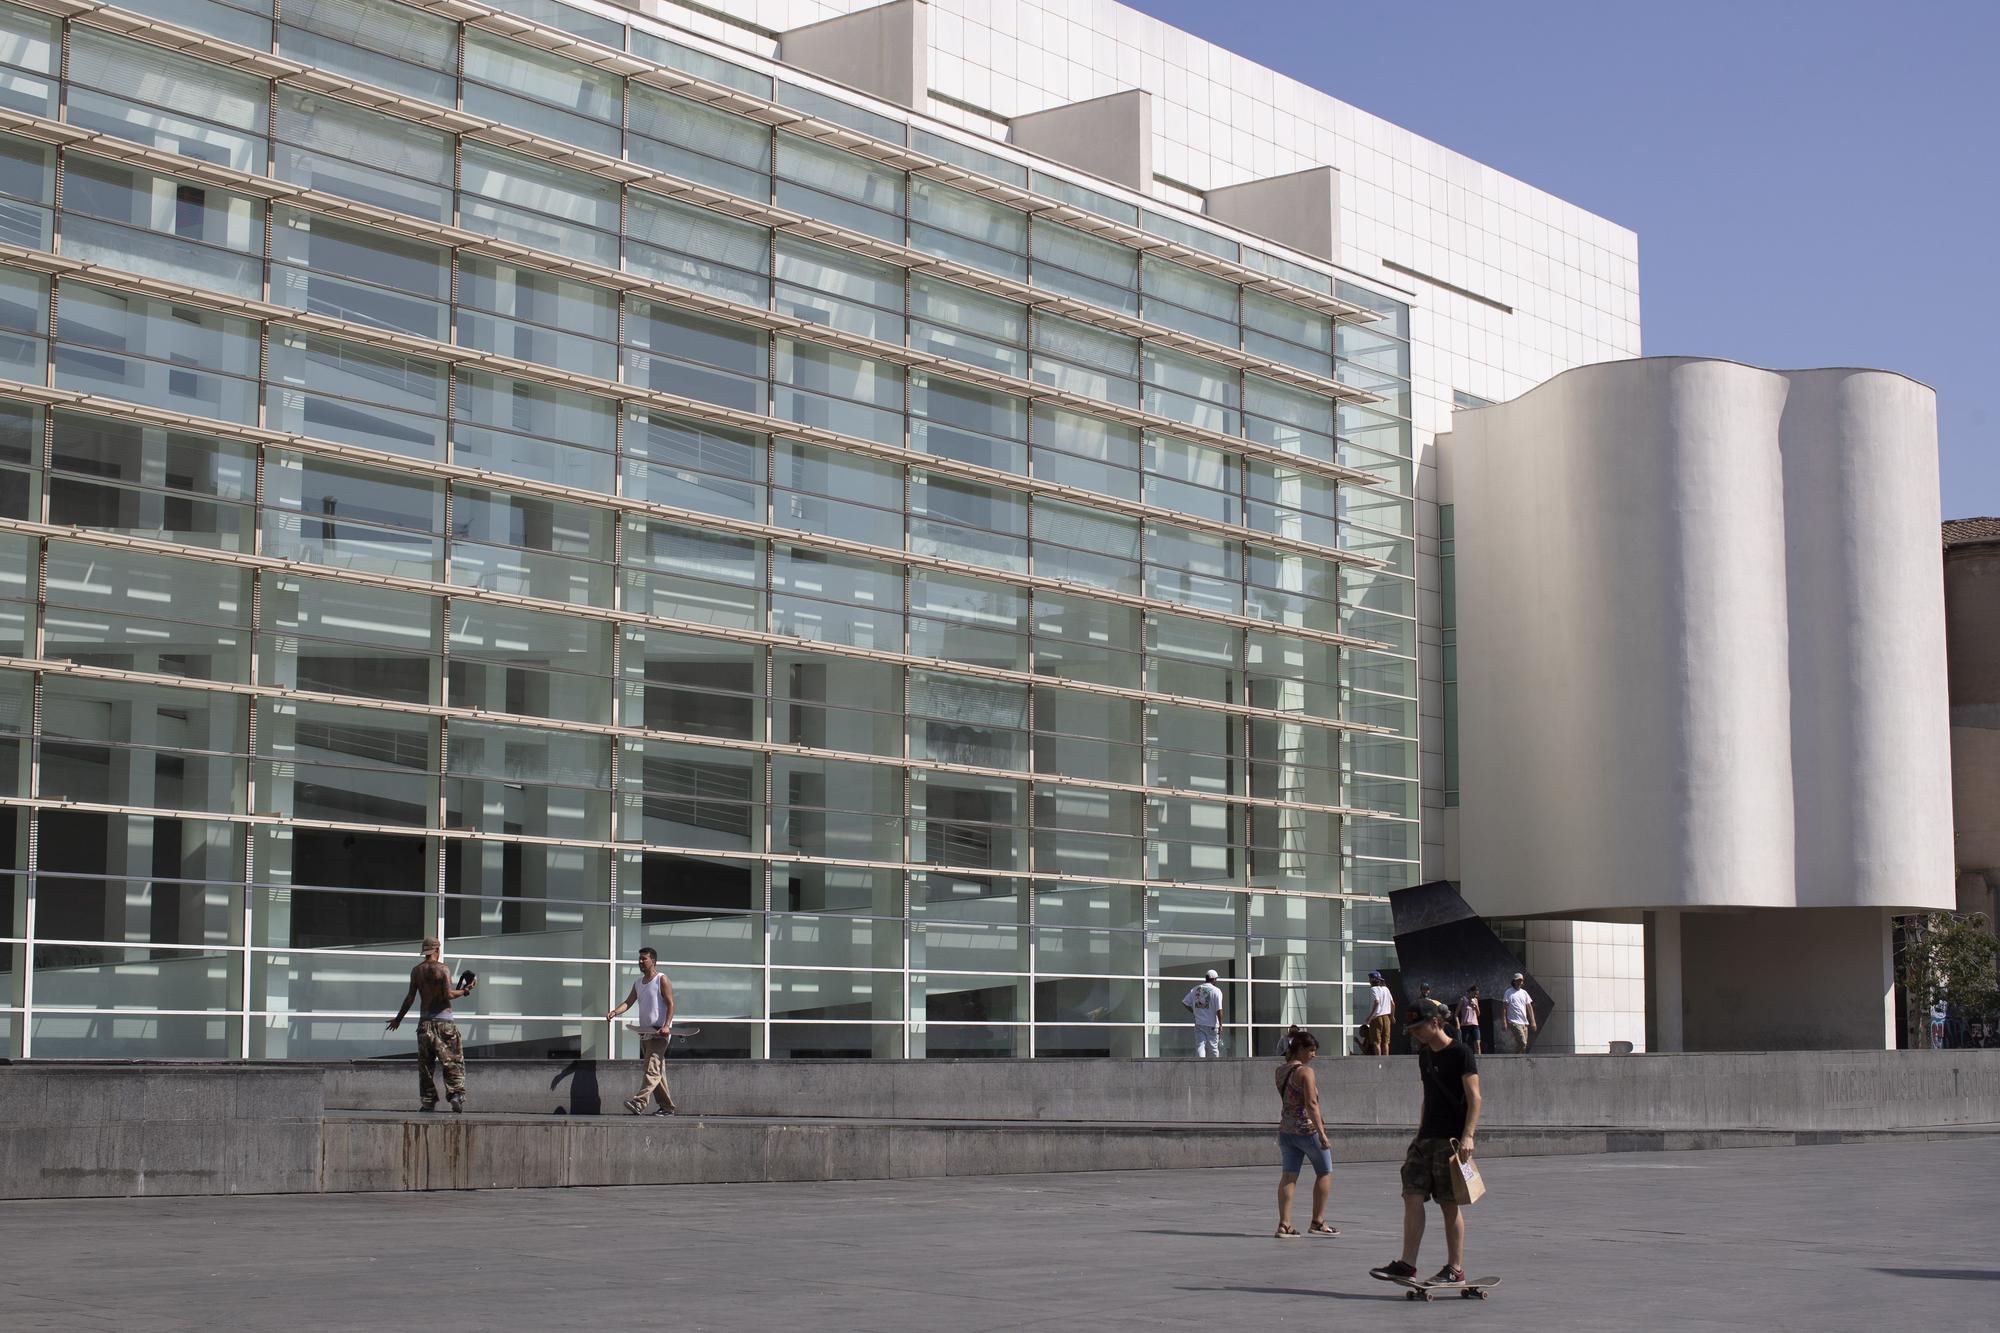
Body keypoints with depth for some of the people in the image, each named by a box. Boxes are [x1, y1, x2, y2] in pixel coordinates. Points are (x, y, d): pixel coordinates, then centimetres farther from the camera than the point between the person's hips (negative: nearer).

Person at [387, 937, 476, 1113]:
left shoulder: (416, 971, 5)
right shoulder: (443, 969, -5)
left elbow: (410, 998, 4)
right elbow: (448, 994, -13)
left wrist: (398, 1018, 13)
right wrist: (466, 991, 3)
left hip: (425, 1021, 3)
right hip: (444, 1019, -3)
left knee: (425, 1064, 8)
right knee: (453, 1061, 0)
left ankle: (428, 1101, 6)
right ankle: (456, 1094, -14)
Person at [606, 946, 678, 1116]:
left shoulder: (662, 979, -4)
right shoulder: (638, 982, 18)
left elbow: (670, 1004, -10)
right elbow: (628, 1002, 12)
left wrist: (667, 1026, -22)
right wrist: (614, 1012, -8)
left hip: (659, 1033, -8)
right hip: (644, 1032, 8)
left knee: (652, 1069, -17)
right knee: (657, 1071, 9)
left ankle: (639, 1103, -30)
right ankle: (667, 1106, 15)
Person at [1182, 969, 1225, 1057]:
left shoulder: (1196, 989, 6)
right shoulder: (1216, 990, -9)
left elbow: (1184, 1003, 8)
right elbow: (1218, 1010, -15)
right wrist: (1220, 1025, -9)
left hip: (1198, 1023, 3)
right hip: (1211, 1025, -3)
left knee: (1199, 1046, -1)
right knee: (1213, 1047, 8)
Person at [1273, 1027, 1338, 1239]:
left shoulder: (1280, 1071, 7)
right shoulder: (1305, 1072, -15)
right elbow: (1311, 1104, -20)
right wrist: (1322, 1133, -19)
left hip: (1285, 1128, 7)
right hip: (1307, 1128, -7)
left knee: (1288, 1176, 5)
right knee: (1324, 1173, 10)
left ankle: (1284, 1224, -1)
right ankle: (1317, 1222, 11)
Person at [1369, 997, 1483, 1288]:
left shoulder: (1460, 1053, -8)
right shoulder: (1424, 1055, 16)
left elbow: (1474, 1097, -13)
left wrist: (1468, 1136, -22)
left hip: (1451, 1138, -8)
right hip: (1427, 1137, 8)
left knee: (1449, 1203, -4)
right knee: (1412, 1196, -1)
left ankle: (1455, 1269, 3)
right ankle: (1406, 1265, -1)